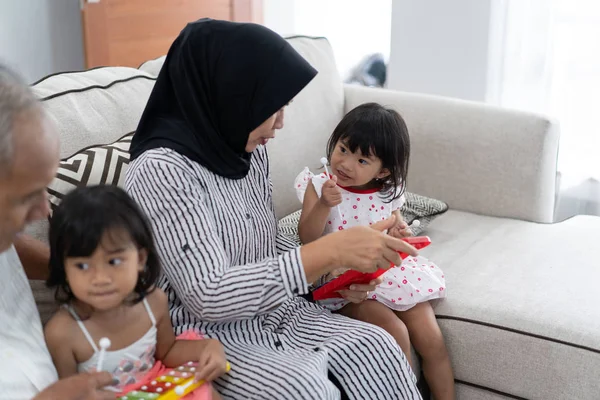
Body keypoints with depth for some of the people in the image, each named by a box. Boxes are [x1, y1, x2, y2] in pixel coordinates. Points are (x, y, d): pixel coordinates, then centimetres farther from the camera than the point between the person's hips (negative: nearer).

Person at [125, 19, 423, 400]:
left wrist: (333, 273, -5)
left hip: (268, 312, 7)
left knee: (375, 347, -14)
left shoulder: (250, 152, 3)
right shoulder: (161, 172, -21)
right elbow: (209, 297, -28)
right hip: (206, 335, -7)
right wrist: (330, 251, -30)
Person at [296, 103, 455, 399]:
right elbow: (307, 238, -17)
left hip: (388, 273, 4)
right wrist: (324, 204, -33)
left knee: (431, 339, -5)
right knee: (395, 331, -23)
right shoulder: (319, 186, -8)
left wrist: (401, 233, -7)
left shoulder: (387, 193, 0)